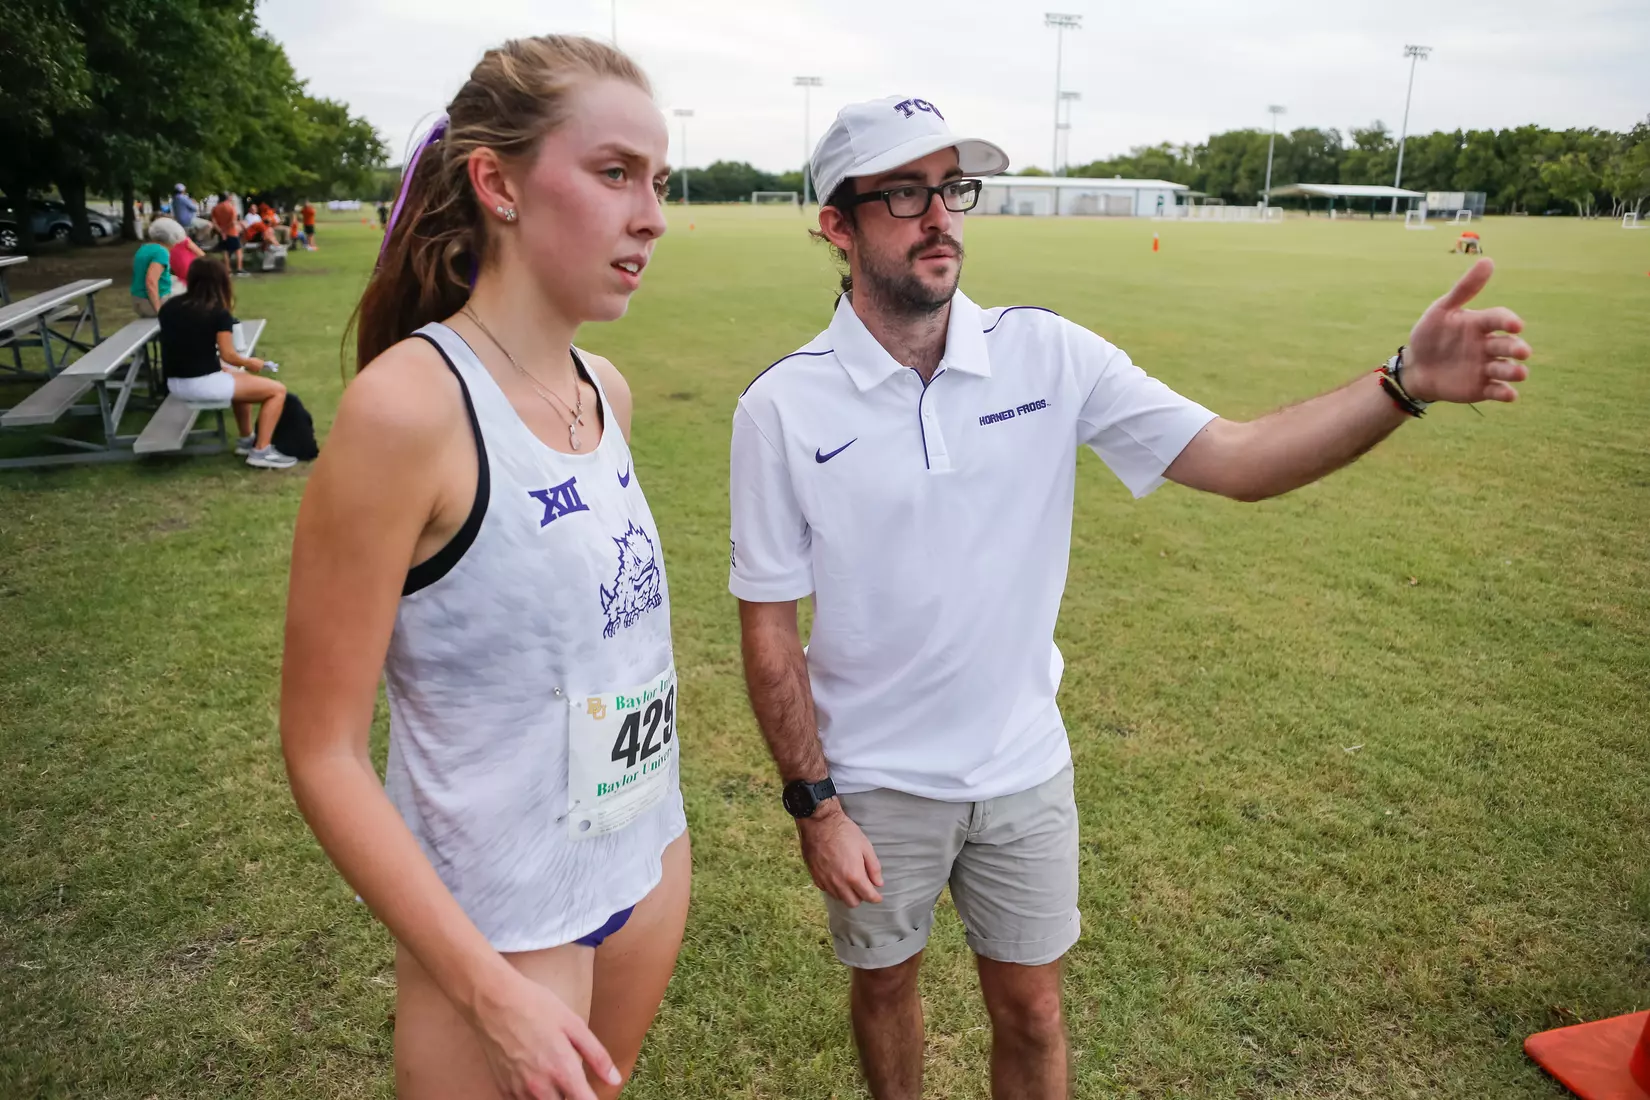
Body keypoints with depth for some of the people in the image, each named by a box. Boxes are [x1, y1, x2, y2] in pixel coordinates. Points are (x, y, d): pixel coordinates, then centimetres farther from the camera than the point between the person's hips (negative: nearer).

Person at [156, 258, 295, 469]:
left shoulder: (169, 307, 10)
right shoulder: (219, 313, -10)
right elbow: (228, 355, -12)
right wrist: (250, 363, 7)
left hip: (175, 384, 8)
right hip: (204, 384, -8)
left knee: (241, 379, 34)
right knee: (277, 390, 3)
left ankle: (246, 440, 37)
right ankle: (261, 451, -2)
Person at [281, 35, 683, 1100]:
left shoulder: (607, 391, -2)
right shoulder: (408, 405, -22)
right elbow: (323, 751, -19)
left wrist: (659, 829, 15)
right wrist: (492, 994, -21)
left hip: (651, 852, 7)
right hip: (501, 918, -6)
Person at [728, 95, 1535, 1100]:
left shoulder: (1048, 355, -8)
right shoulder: (783, 407, -14)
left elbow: (1239, 460, -11)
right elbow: (769, 630, -9)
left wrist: (1406, 383, -25)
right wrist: (814, 804, -9)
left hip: (1024, 765, 2)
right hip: (873, 782, -1)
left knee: (1032, 1010, 17)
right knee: (885, 981, 22)